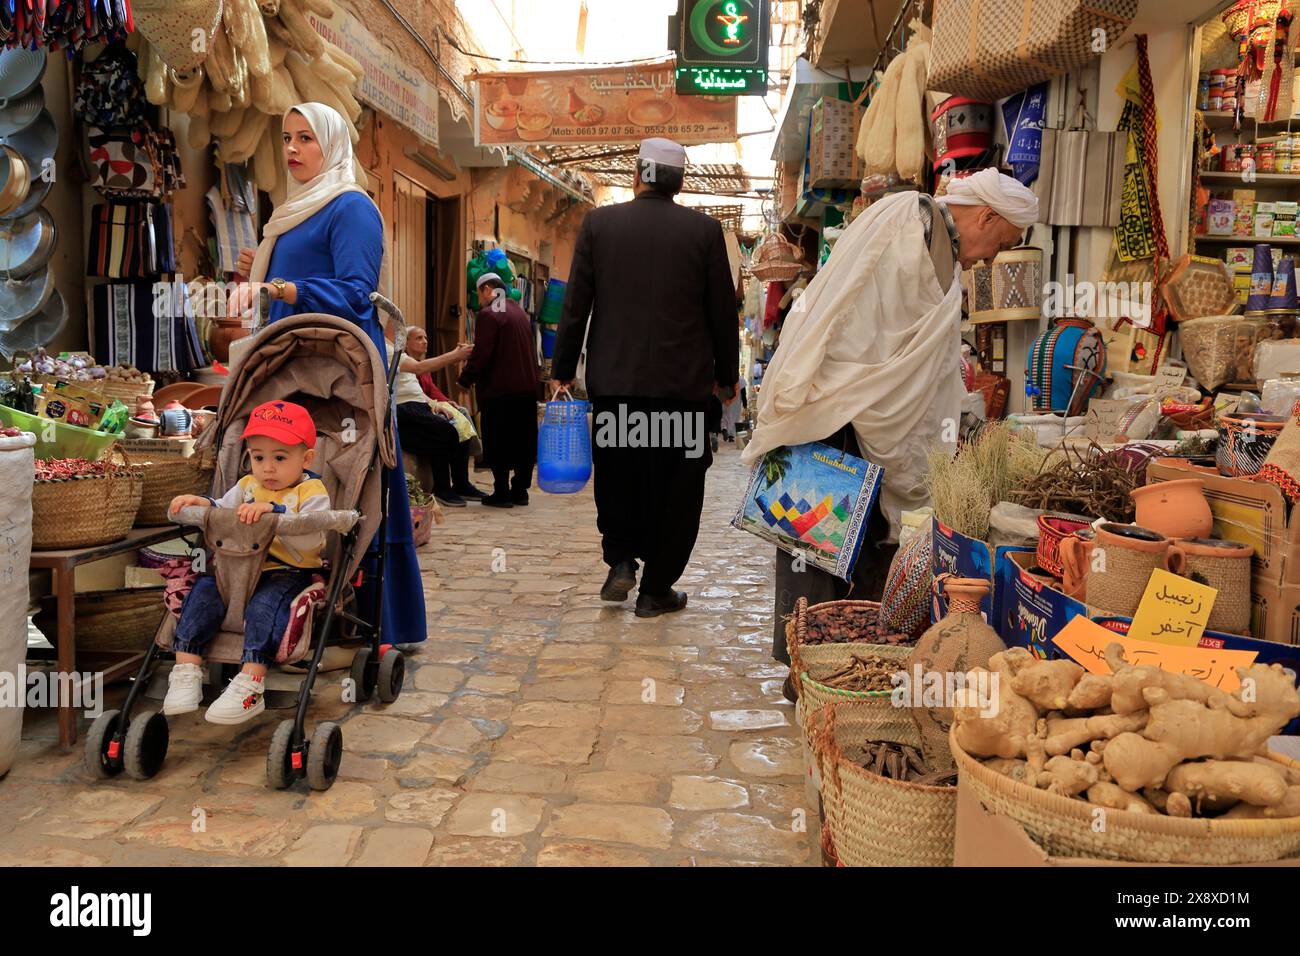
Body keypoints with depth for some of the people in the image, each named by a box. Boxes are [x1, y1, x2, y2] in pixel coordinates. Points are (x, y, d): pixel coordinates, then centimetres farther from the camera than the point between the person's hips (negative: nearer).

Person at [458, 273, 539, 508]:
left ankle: (502, 493, 1)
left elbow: (481, 354, -16)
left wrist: (465, 380, -5)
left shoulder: (488, 314, -11)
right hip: (527, 387, 8)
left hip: (499, 389, -8)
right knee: (523, 440, 10)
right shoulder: (521, 312, 15)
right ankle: (520, 490, 15)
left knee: (497, 443, 0)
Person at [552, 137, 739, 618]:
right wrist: (727, 375, 13)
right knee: (674, 486, 9)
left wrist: (564, 369, 8)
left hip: (614, 379, 1)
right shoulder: (704, 229, -1)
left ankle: (620, 562, 16)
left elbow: (575, 304, 0)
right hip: (682, 380, -1)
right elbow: (723, 311, 2)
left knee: (616, 474, 20)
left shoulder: (599, 223, 0)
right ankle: (656, 588, 14)